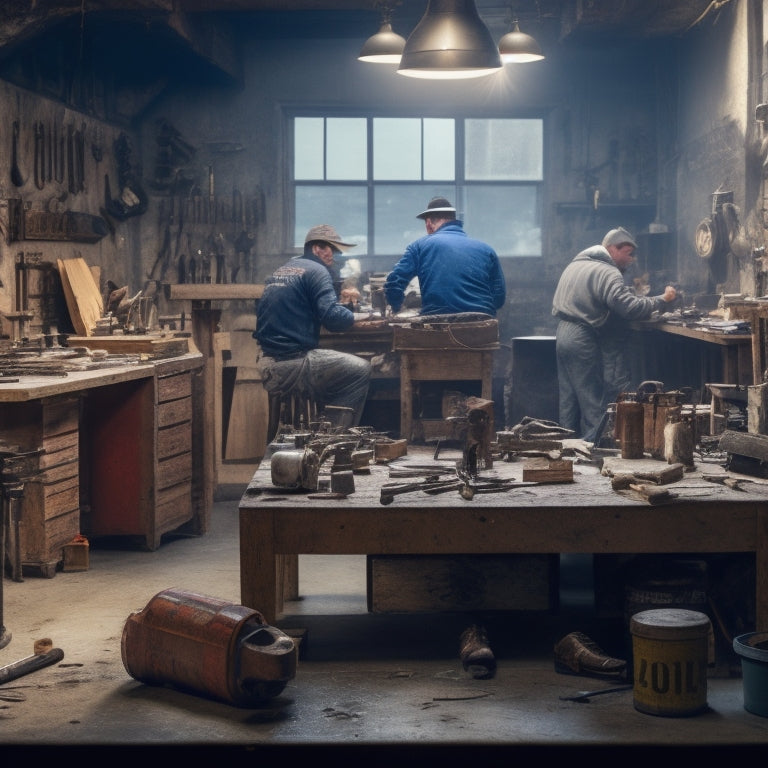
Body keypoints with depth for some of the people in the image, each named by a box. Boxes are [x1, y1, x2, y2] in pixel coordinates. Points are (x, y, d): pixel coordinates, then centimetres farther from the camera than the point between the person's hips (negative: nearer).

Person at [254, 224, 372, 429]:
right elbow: (332, 317, -18)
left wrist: (344, 304, 22)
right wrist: (354, 316, 1)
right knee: (360, 369, -6)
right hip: (292, 364, -10)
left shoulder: (282, 269, 20)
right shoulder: (315, 270, -7)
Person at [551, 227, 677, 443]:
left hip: (562, 334, 9)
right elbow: (629, 307, -24)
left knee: (569, 400, 13)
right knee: (592, 401, -3)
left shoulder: (575, 264, 16)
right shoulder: (607, 273, -14)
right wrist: (662, 300, -13)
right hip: (584, 340, -9)